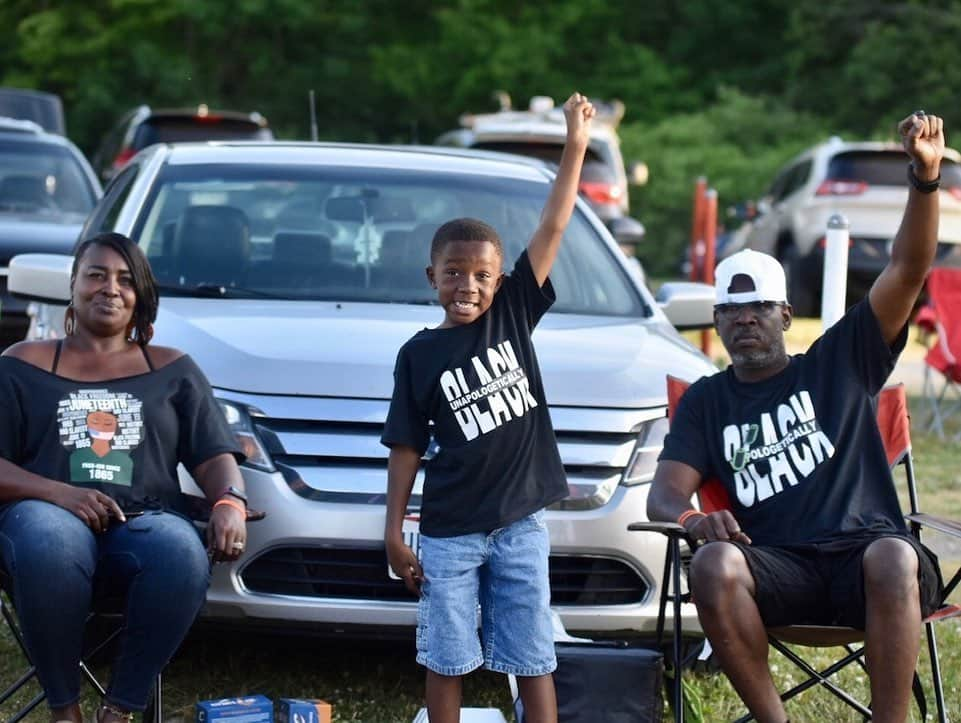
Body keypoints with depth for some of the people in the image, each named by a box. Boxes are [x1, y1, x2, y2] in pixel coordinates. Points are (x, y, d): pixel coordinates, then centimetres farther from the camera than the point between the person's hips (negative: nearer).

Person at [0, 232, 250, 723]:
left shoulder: (173, 371, 21)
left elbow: (214, 456, 12)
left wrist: (230, 502, -12)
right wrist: (59, 492, -15)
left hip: (145, 522, 1)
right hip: (52, 514, -1)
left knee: (184, 554, -37)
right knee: (49, 544, -40)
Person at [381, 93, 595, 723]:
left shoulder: (514, 314, 2)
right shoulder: (420, 355, 0)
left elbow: (552, 229, -2)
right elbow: (407, 448, 2)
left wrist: (576, 145, -6)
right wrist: (394, 531, -2)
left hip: (521, 522, 1)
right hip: (449, 530, -1)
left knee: (533, 659, 4)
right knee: (446, 659, 6)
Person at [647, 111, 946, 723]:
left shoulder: (839, 363, 17)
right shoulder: (707, 402, 21)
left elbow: (909, 271, 6)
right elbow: (664, 494, 8)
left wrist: (926, 176, -10)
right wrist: (694, 518, -19)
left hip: (864, 551, -1)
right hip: (779, 568, 1)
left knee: (894, 559, -38)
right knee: (713, 566, -33)